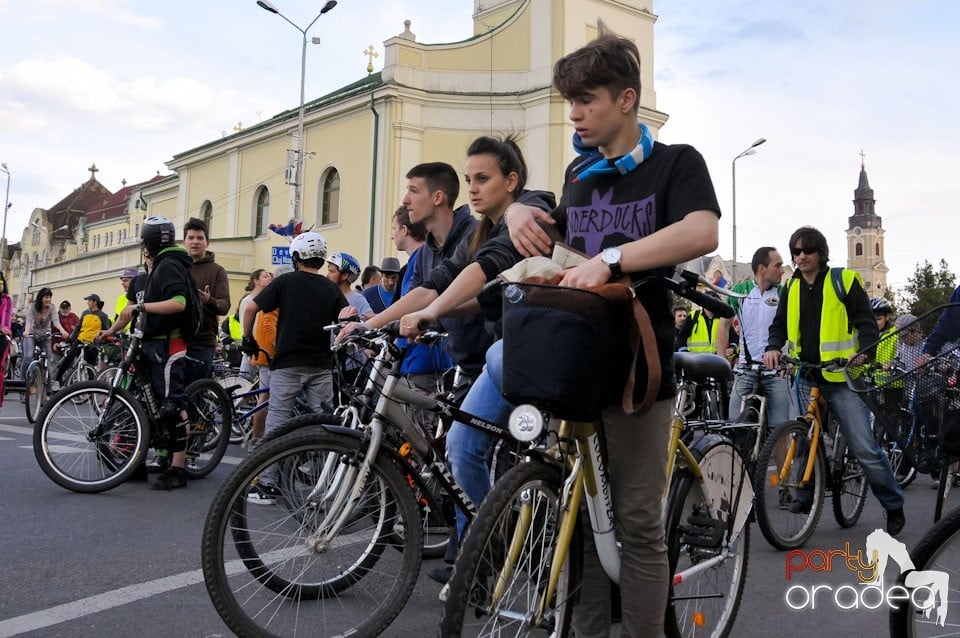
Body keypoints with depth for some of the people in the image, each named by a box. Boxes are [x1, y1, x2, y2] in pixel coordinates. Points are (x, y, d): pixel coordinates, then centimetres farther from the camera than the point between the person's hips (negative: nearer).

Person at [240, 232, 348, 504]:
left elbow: (250, 308, -6)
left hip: (287, 364, -2)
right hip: (322, 366, 2)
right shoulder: (332, 288, 5)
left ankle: (267, 485, 4)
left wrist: (247, 339, 8)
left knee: (277, 422, 3)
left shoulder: (286, 281, -1)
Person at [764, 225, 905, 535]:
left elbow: (867, 323, -4)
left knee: (865, 448, -6)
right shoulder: (792, 288, 11)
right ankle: (807, 494, 22)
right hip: (806, 378, 5)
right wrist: (773, 347, -7)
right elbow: (780, 324, 14)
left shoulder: (844, 280, -3)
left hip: (842, 378, -4)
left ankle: (894, 506, 9)